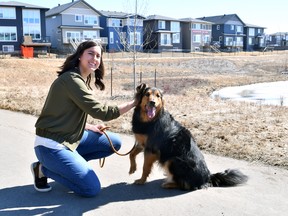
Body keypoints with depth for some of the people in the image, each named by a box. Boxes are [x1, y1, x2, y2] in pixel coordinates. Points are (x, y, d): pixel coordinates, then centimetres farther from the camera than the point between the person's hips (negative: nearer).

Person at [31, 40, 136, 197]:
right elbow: (100, 112, -23)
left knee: (114, 143, 7)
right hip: (51, 145, -9)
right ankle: (43, 169, 3)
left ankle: (68, 164, 8)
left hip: (70, 138, 9)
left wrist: (91, 127, 0)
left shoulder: (81, 80, 10)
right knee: (92, 189, -12)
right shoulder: (71, 79, -21)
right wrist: (134, 103, -18)